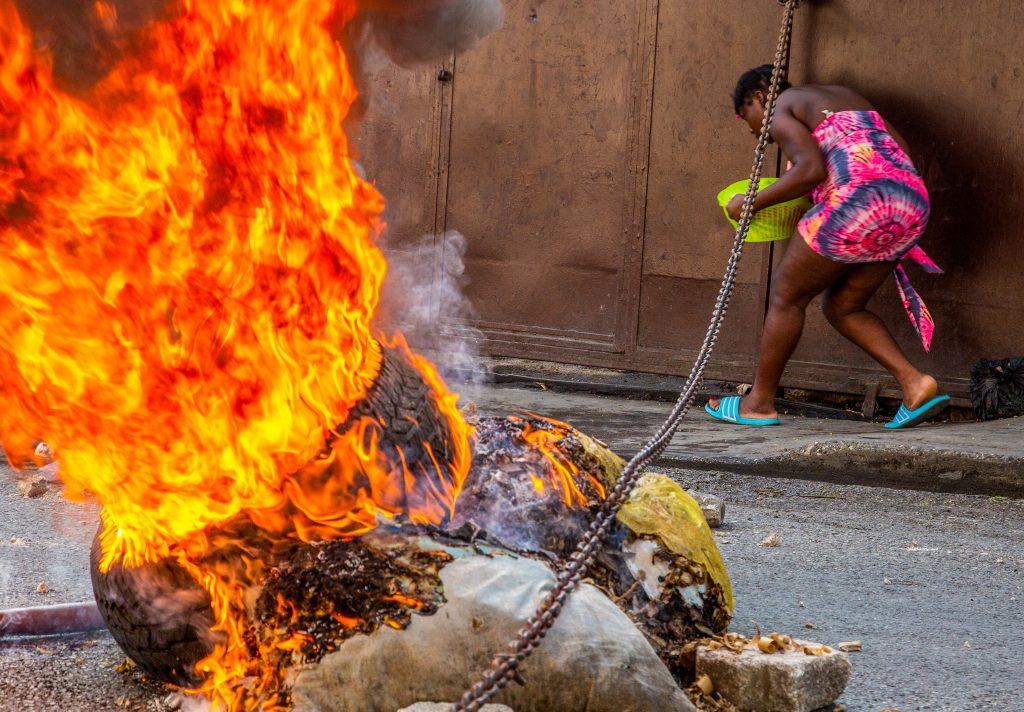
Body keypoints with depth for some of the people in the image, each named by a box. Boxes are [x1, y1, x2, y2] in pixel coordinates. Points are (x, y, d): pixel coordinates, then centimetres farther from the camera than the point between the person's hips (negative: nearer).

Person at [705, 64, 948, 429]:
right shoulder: (842, 96, 30)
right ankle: (914, 384, 6)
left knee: (786, 295, 10)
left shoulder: (780, 111, 5)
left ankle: (759, 402, 19)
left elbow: (811, 169, -12)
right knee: (842, 307, 20)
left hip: (856, 205, -8)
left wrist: (753, 202, -3)